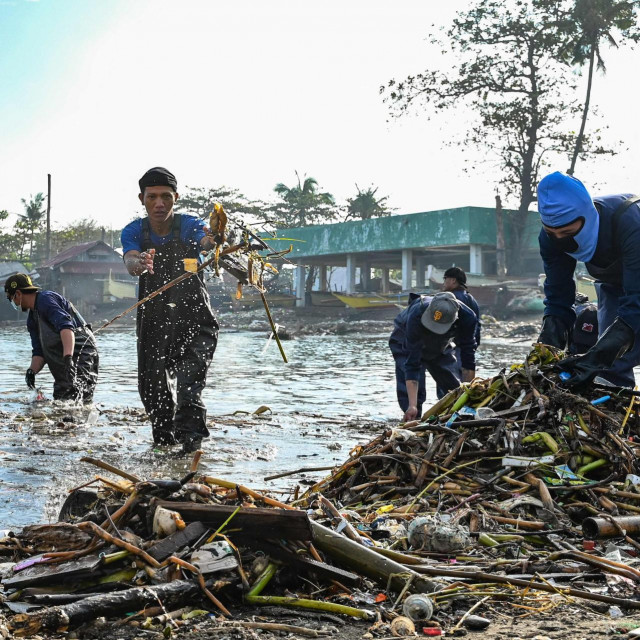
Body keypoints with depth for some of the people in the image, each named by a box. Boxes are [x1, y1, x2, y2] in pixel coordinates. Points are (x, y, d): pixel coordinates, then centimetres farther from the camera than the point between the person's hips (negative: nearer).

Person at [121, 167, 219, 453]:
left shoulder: (189, 225, -10)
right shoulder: (134, 231, -2)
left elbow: (206, 241, -33)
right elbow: (130, 262, -22)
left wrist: (213, 240, -59)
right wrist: (139, 264, -48)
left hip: (194, 319, -3)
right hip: (153, 320, 3)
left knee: (188, 386, -21)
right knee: (152, 387, 6)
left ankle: (189, 439, -19)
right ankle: (164, 440, 27)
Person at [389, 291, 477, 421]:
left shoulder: (467, 318, -36)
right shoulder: (416, 316, -45)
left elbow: (468, 360, -26)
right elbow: (412, 365, -43)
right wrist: (412, 405, -47)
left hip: (440, 346, 3)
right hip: (406, 343, -3)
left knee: (453, 388, 0)